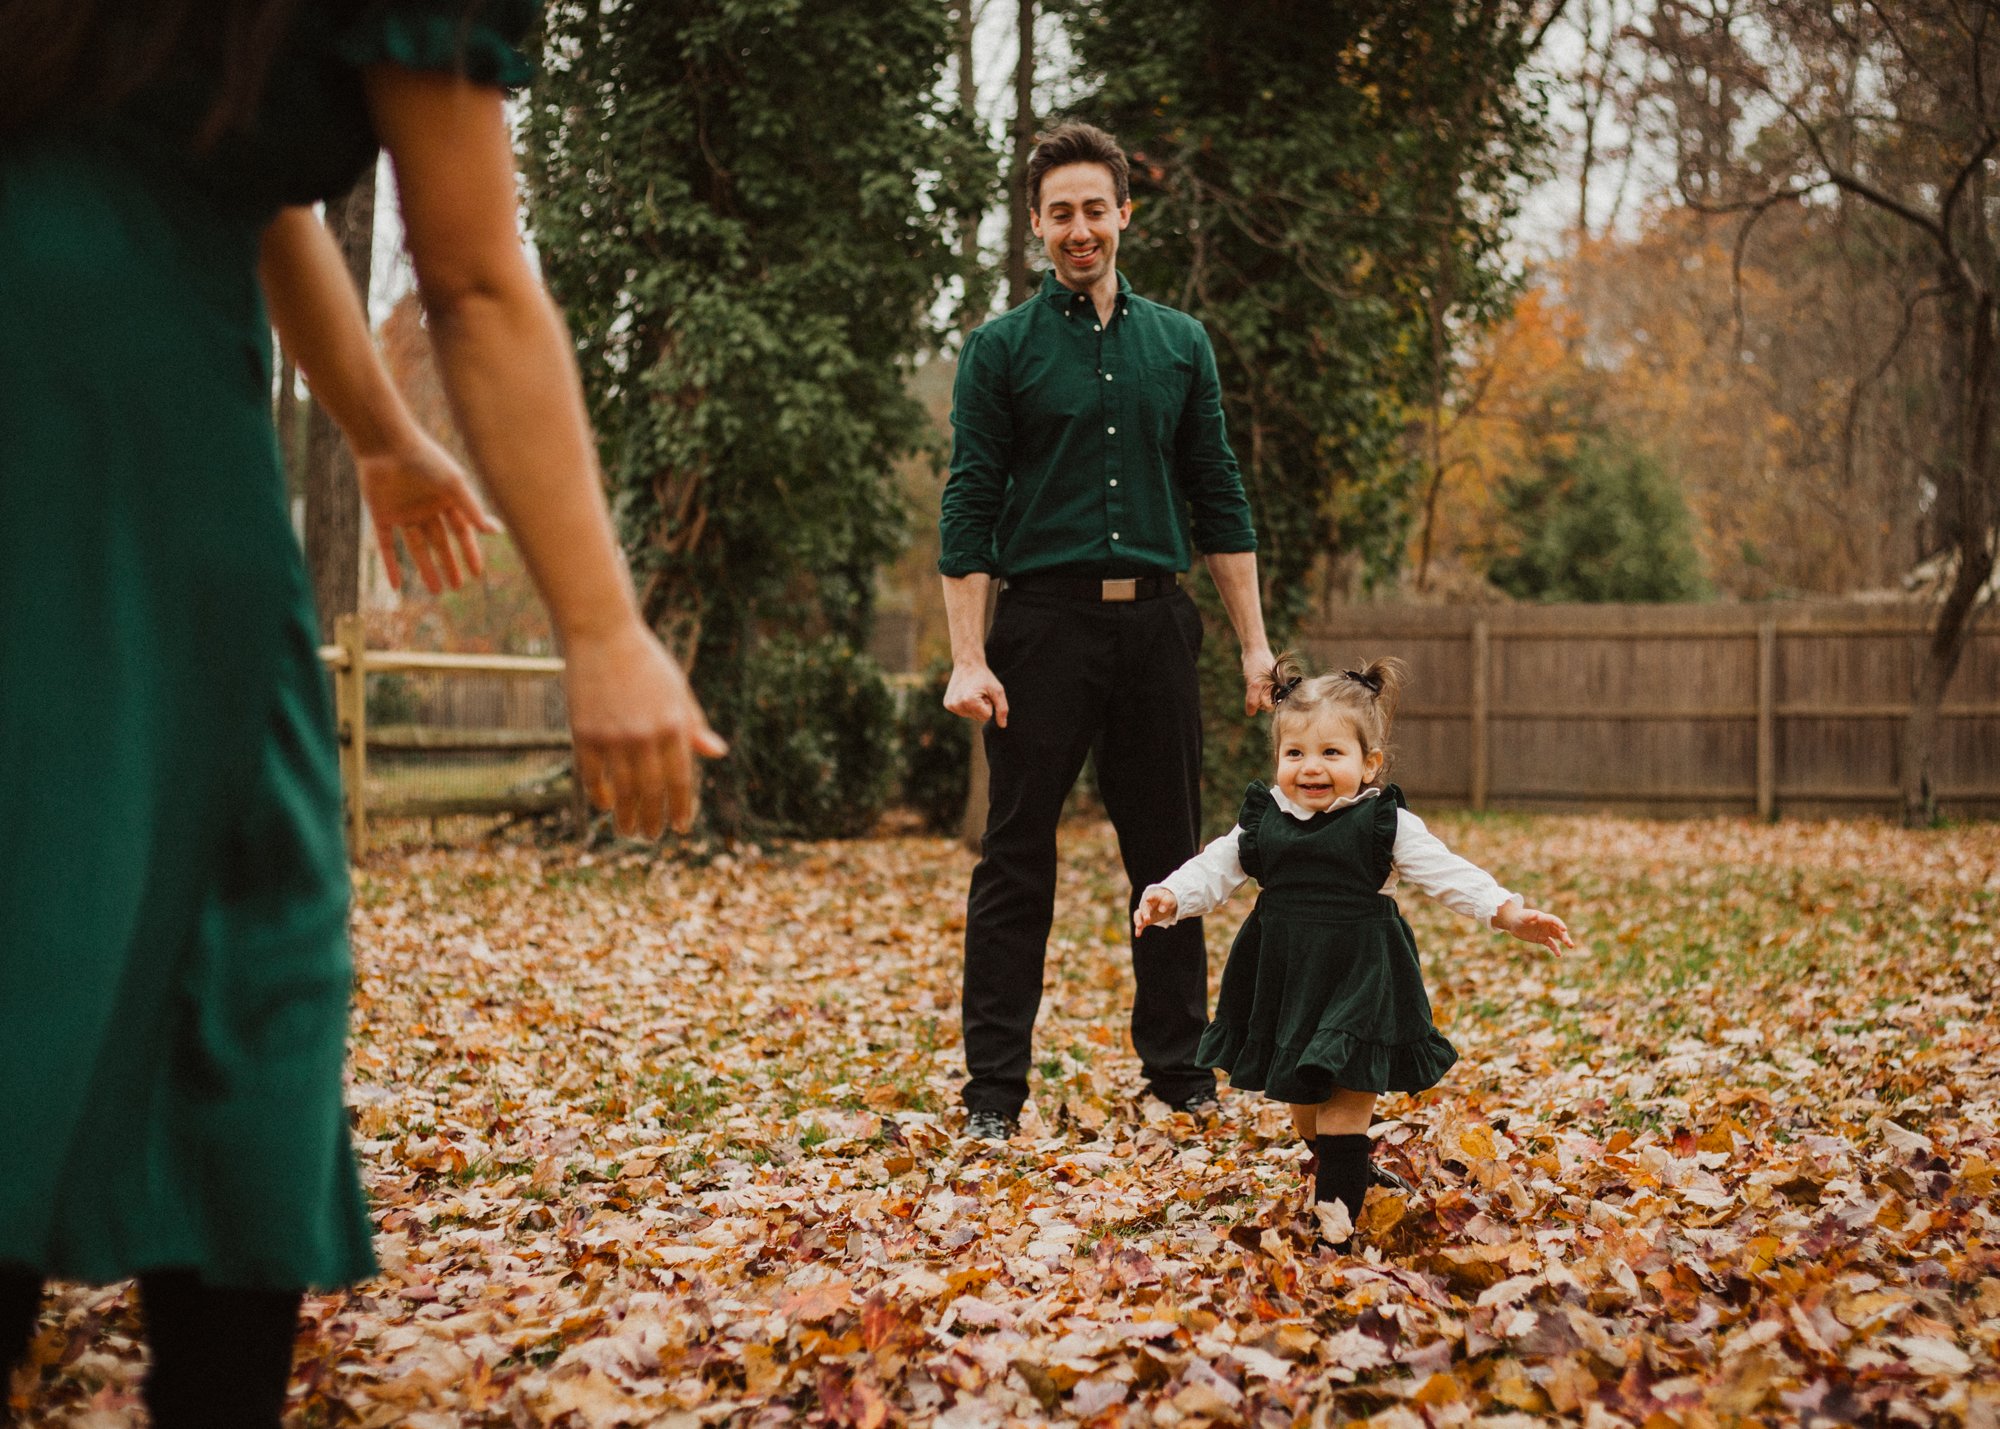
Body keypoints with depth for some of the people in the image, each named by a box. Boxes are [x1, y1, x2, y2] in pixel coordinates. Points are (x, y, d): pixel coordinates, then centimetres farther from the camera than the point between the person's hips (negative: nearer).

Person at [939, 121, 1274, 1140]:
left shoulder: (1179, 342, 11)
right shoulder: (1001, 349, 1)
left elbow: (1219, 502, 13)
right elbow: (968, 512, -3)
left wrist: (1254, 642, 7)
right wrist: (967, 660, -12)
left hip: (1154, 623, 3)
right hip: (1044, 622, -3)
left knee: (1169, 856, 9)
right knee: (1016, 861, 0)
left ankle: (1178, 1065, 20)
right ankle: (994, 1087, 6)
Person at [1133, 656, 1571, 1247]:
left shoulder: (1387, 825, -7)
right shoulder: (1263, 820, 2)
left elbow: (1450, 875, -10)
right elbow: (1214, 869, 5)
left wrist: (1510, 912, -23)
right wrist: (1169, 899, -14)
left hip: (1357, 982, -4)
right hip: (1285, 978, 4)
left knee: (1346, 1105, -5)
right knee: (1302, 1100, 18)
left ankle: (1335, 1212, -1)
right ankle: (1323, 1170, 40)